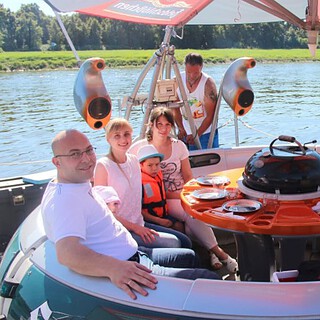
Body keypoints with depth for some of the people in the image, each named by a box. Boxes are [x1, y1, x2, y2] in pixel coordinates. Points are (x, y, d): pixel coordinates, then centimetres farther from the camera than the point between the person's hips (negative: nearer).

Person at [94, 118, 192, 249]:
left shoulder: (134, 160, 8)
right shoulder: (103, 165, -12)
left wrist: (139, 225, 7)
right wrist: (134, 227, -15)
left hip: (140, 224, 7)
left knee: (185, 241, -2)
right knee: (173, 243, -17)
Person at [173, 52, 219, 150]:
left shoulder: (208, 84, -18)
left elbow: (210, 116, -17)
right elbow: (175, 107, 4)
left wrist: (197, 134, -22)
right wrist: (181, 129, -5)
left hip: (205, 132, -3)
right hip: (185, 133, 3)